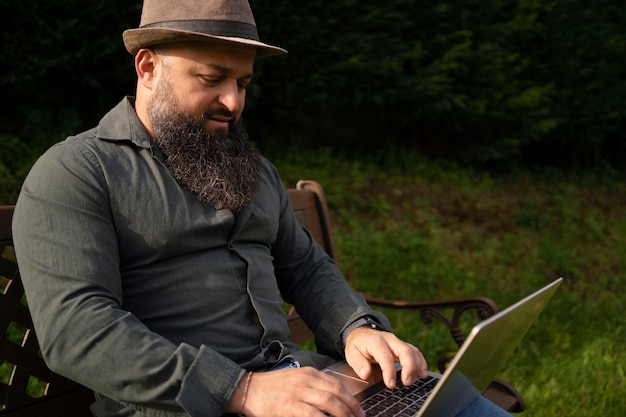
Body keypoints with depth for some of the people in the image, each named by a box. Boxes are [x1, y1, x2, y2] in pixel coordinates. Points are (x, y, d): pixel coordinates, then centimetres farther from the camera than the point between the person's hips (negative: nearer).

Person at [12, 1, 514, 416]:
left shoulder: (253, 169, 20)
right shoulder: (72, 174, -4)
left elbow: (307, 268, 21)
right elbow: (73, 328, -15)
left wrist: (357, 327, -3)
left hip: (293, 373, 7)